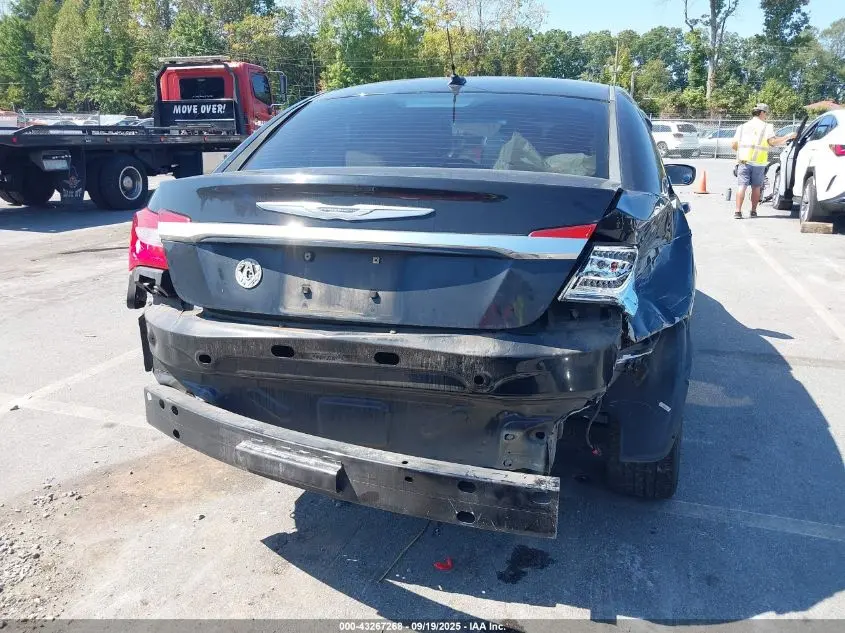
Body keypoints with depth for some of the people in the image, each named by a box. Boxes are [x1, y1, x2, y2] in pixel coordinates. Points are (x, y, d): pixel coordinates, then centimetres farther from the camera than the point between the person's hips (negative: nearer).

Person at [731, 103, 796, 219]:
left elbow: (733, 145, 12)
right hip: (759, 162, -2)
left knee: (741, 186, -5)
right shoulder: (766, 127, 3)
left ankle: (738, 211, -17)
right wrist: (788, 137, 1)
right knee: (756, 187, 10)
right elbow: (773, 142, -10)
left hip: (743, 161, 2)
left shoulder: (742, 126, 15)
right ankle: (753, 211, 14)